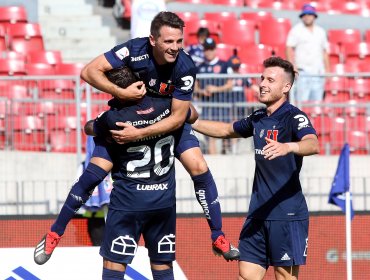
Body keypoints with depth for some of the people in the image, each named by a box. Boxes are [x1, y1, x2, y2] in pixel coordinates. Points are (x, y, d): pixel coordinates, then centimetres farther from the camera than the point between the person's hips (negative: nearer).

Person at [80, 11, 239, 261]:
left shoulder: (186, 68, -29)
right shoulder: (135, 50, -31)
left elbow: (177, 118, -24)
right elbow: (89, 71, -29)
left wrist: (139, 134, -33)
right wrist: (120, 93, -40)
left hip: (169, 119, 0)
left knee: (199, 167, -14)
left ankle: (218, 237, -1)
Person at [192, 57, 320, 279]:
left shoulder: (294, 117, -10)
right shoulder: (258, 118, 13)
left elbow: (313, 145, -31)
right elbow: (227, 130, 33)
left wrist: (287, 147, -50)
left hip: (288, 214, -7)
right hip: (258, 213, 7)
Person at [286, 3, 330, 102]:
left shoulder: (320, 31, 18)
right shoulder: (296, 30, 3)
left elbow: (324, 52, 20)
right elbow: (289, 49, -4)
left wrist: (327, 71, 14)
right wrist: (293, 67, -16)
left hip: (318, 72, 5)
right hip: (302, 71, -5)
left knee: (317, 101, 0)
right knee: (301, 101, -14)